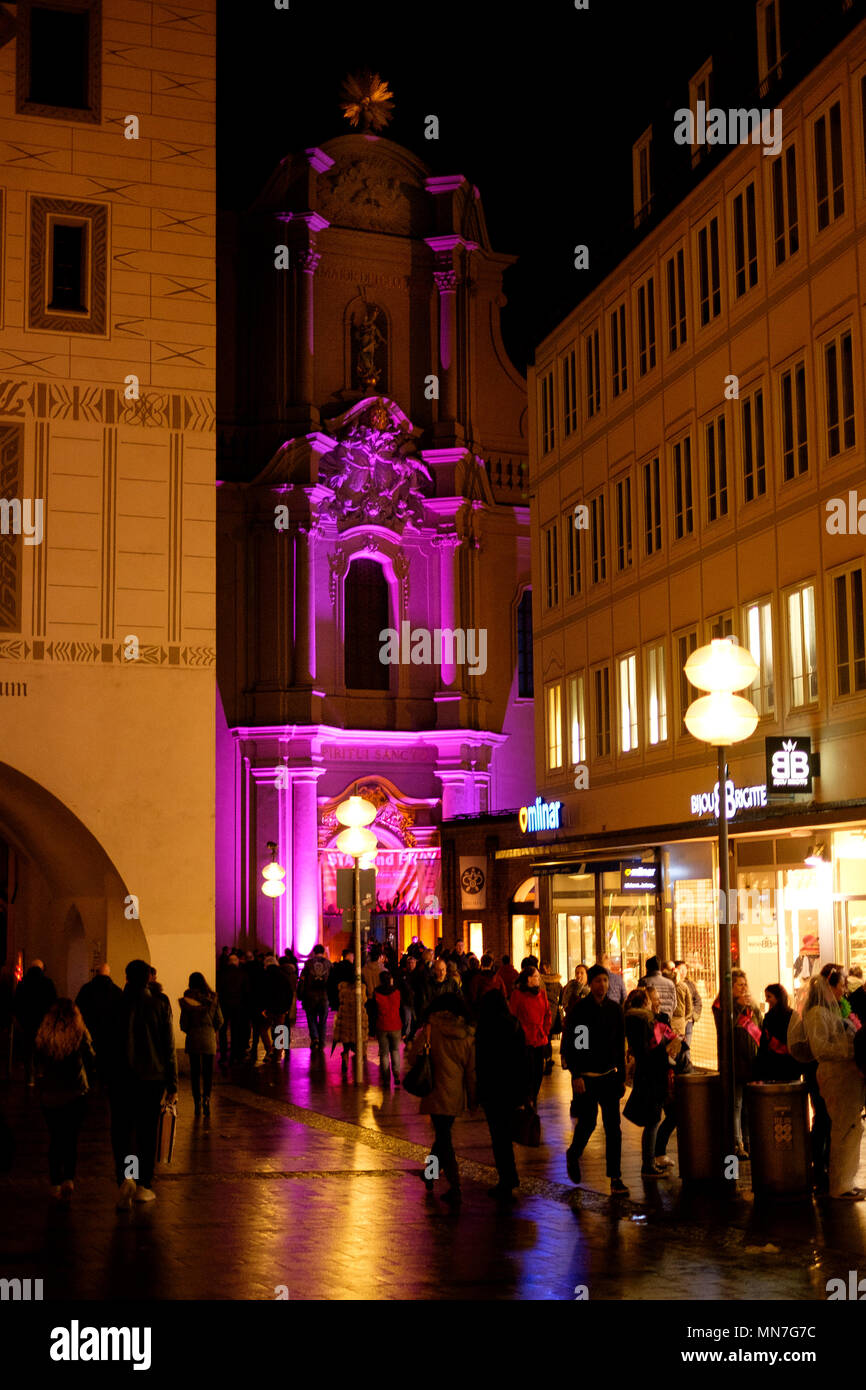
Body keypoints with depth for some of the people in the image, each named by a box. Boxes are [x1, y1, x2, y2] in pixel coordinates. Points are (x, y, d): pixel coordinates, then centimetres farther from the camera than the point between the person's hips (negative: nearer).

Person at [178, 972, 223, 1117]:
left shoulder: (187, 1000, -8)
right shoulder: (212, 998, -2)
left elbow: (183, 1022, -5)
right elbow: (219, 1020, 1)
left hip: (193, 1037, -1)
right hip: (209, 1037, 1)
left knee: (195, 1071, 7)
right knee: (208, 1070, 6)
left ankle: (197, 1102, 7)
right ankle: (206, 1097, -12)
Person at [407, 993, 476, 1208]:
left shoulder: (431, 1030, -9)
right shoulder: (468, 1035, 0)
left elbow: (413, 1058, -6)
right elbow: (472, 1071, 4)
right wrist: (472, 1100, 12)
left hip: (437, 1092, -4)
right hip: (457, 1096, 4)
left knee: (443, 1138, 0)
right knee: (443, 1135, 22)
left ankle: (455, 1189, -6)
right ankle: (430, 1175, 39)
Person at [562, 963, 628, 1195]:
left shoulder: (614, 1009, 6)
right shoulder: (578, 1009, -7)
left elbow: (620, 1046, 13)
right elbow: (568, 1045, -7)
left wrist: (621, 1077, 11)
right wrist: (576, 1075, -14)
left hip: (609, 1076, 3)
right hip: (585, 1078, -3)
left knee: (613, 1127, 0)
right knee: (587, 1122, 2)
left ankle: (615, 1178, 3)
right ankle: (573, 1154, 32)